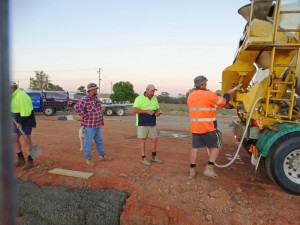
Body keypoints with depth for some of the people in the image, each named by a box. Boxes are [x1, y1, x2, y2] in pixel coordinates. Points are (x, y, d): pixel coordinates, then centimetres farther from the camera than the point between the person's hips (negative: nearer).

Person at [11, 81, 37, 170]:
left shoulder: (21, 96, -22)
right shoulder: (13, 96, 10)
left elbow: (25, 111, -24)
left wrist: (20, 122, -19)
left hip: (26, 121, -10)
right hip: (17, 121, 10)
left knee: (27, 141, -2)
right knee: (14, 139, 11)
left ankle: (30, 161, 10)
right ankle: (21, 159, 23)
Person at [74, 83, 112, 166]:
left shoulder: (96, 98, 11)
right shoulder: (85, 99, -16)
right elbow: (77, 107, -30)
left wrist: (101, 120, 16)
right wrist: (85, 116, -23)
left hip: (97, 125, 9)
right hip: (89, 125, -8)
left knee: (99, 141, 17)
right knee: (88, 142, 3)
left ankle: (101, 156, 30)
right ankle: (88, 158, 15)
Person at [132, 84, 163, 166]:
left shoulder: (154, 98, 9)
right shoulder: (140, 98, -10)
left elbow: (157, 109, 17)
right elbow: (134, 110, -17)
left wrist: (158, 112, -8)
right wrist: (146, 111, -24)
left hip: (152, 124, 6)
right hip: (142, 123, -6)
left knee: (154, 140, 9)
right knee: (143, 140, 3)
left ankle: (154, 157, 26)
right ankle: (143, 158, 14)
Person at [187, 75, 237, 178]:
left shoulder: (190, 96, 9)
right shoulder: (209, 95, -12)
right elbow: (223, 102, -1)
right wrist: (228, 94, 18)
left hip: (195, 127, 6)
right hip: (208, 128, -6)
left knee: (195, 148, 11)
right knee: (215, 147, 8)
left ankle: (192, 170, 16)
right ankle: (209, 168, 1)